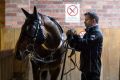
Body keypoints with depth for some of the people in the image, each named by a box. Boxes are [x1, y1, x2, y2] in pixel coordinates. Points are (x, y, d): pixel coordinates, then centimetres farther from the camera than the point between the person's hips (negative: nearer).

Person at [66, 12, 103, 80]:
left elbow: (86, 43, -27)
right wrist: (70, 37, 1)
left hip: (92, 69, -9)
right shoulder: (89, 32, 18)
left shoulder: (97, 33, -11)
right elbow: (79, 47, 14)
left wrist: (75, 35, -16)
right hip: (86, 68, 9)